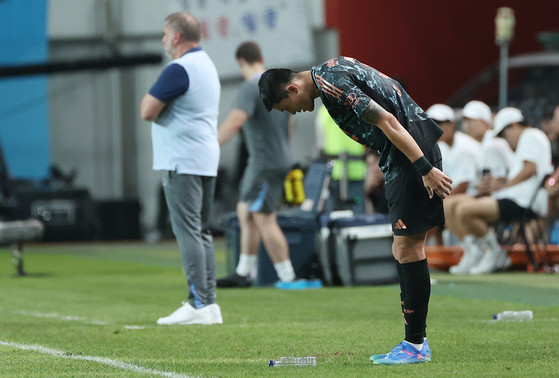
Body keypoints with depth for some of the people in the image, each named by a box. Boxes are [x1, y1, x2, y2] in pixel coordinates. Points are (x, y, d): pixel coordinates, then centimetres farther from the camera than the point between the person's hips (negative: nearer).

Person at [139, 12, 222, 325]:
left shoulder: (179, 69, -15)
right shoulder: (207, 64, 17)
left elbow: (147, 111, -16)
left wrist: (148, 98, 3)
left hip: (182, 163, -10)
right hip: (207, 160, 10)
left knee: (188, 232, -10)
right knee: (202, 232, 12)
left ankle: (199, 305, -14)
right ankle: (210, 303, 11)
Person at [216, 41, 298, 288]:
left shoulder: (251, 88, -16)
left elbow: (235, 121, -31)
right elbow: (290, 122, 25)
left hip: (265, 163, -10)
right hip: (280, 158, 10)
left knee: (264, 219, -6)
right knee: (245, 211, 15)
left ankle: (287, 277, -6)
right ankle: (242, 273, 17)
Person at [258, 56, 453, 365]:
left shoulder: (333, 85, -17)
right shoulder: (329, 72, 15)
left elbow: (387, 121, -23)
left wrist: (426, 169, -23)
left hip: (412, 151, -10)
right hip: (402, 155, 10)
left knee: (407, 245, -9)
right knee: (404, 247, 11)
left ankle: (415, 345, -8)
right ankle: (415, 341, 14)